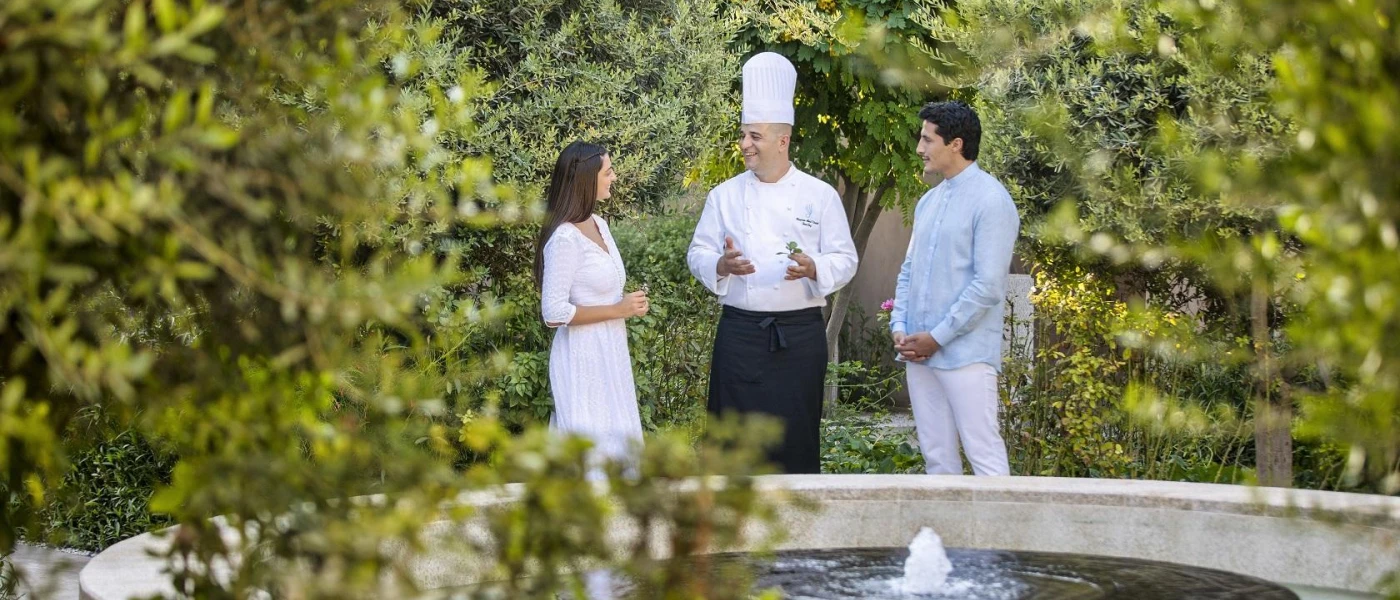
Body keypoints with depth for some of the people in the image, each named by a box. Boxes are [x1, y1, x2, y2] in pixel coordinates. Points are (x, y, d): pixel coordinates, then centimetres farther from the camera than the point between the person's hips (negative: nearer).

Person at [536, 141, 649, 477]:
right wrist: (618, 310, -17)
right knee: (593, 447, -4)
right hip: (583, 357, -9)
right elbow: (554, 313, -21)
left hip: (609, 353, 9)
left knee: (615, 441, 12)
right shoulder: (565, 239, -19)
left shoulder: (598, 225, 8)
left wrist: (629, 304, 2)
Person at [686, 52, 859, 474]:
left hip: (799, 334, -1)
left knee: (796, 435, 1)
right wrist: (721, 265, -15)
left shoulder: (819, 196, 2)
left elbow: (845, 260, 2)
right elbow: (697, 254, 8)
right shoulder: (725, 196, 7)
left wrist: (813, 269, -19)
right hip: (741, 332, 1)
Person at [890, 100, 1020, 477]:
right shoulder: (928, 202, 14)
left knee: (984, 453, -7)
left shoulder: (991, 201, -10)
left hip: (965, 355, -8)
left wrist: (937, 338, -13)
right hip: (918, 351, 8)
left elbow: (988, 286, -16)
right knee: (936, 456, 11)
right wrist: (900, 327, 3)